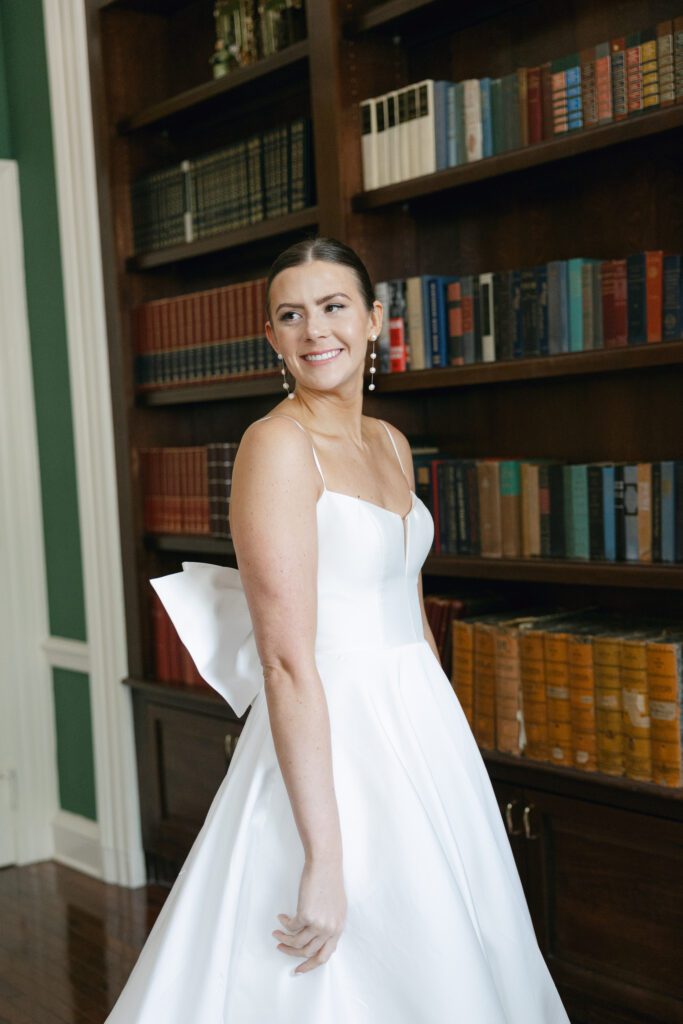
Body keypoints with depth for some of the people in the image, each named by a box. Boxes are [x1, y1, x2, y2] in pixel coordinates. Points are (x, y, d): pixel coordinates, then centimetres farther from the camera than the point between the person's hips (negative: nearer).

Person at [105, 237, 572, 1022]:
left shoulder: (391, 444, 8)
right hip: (332, 743, -8)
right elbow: (288, 662, -23)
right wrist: (323, 860, -24)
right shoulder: (277, 443, -16)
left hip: (423, 732, 8)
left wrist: (444, 740, 18)